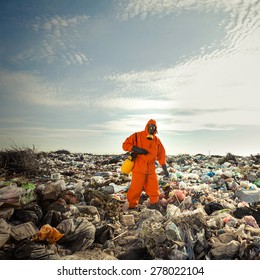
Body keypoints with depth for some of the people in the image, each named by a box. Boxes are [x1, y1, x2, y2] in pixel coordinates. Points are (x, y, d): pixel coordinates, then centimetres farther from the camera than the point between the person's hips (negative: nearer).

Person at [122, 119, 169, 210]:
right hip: (139, 168, -4)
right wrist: (137, 149, -17)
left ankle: (154, 205, 27)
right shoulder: (137, 136, -1)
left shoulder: (157, 140, 11)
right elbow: (125, 145, -4)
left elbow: (161, 155, 13)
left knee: (154, 188, 9)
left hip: (151, 169, 5)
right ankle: (131, 206, 13)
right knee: (136, 188, -3)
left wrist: (165, 169, 9)